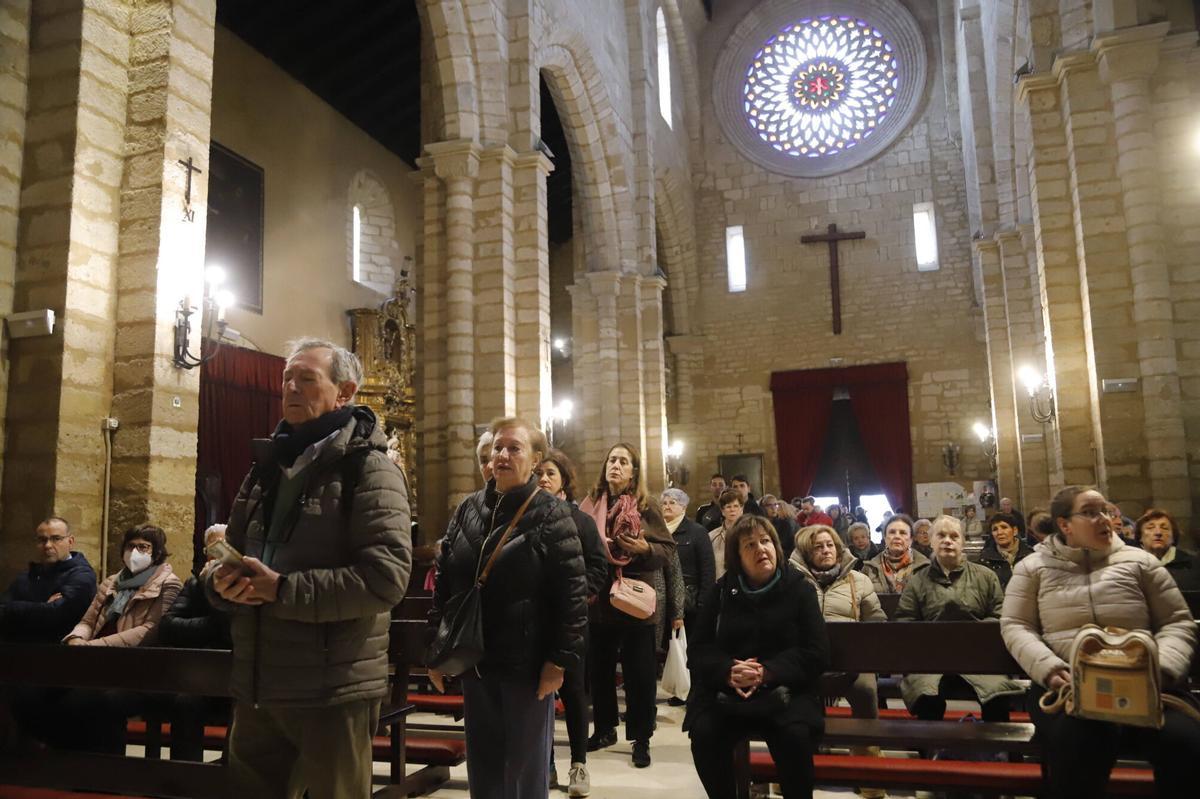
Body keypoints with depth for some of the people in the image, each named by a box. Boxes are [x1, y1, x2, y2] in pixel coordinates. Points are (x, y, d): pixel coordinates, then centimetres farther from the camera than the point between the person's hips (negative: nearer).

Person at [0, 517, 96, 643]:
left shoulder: (81, 575, -4)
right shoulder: (25, 576, 16)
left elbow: (55, 614, -17)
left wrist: (12, 609, -3)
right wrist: (43, 608, -11)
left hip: (54, 646, -5)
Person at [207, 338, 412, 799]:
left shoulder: (368, 468, -9)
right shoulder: (266, 467, 15)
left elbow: (386, 576, -21)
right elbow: (232, 555, 20)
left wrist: (282, 589, -20)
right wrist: (224, 583, -4)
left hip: (332, 692, -7)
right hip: (257, 688, 7)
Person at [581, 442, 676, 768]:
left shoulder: (646, 506, -2)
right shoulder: (590, 505, 4)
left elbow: (669, 550, -5)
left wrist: (645, 549, -22)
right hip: (598, 601, 3)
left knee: (639, 674, 4)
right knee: (600, 669, 14)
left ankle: (641, 739, 18)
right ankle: (604, 728, 32)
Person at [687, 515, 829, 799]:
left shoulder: (799, 588, 3)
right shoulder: (721, 591, 7)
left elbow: (816, 653, -4)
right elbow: (697, 649, 4)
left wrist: (767, 673, -19)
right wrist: (728, 672, -18)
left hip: (785, 690, -1)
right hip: (724, 692, 2)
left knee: (795, 736, -30)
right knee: (704, 734, -25)